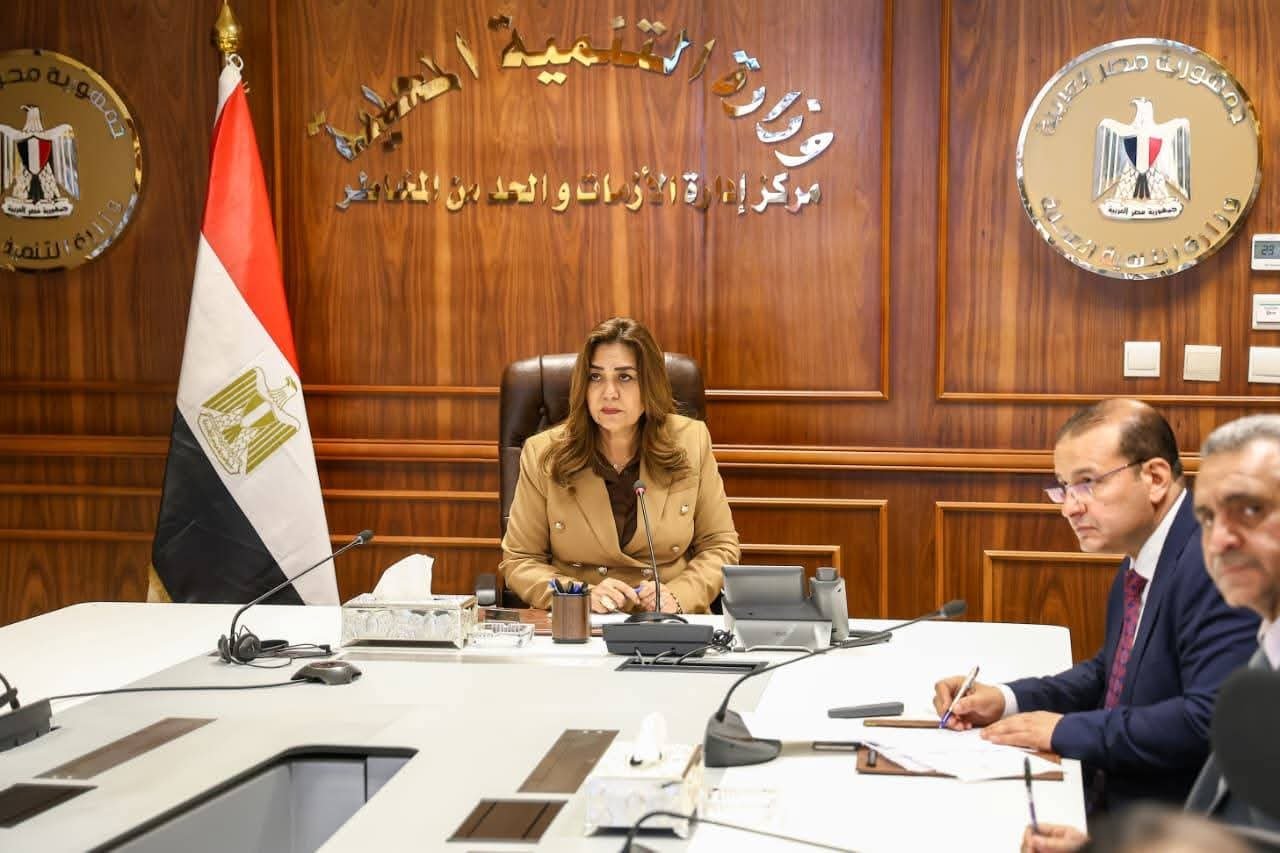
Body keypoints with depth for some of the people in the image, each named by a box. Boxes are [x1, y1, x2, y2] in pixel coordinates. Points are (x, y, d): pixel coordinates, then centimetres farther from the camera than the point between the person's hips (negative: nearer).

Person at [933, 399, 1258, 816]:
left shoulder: (1214, 563, -20)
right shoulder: (1139, 559, 9)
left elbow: (1212, 718, -27)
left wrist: (1066, 730, -18)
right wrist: (1006, 700, 3)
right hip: (1108, 800, 8)